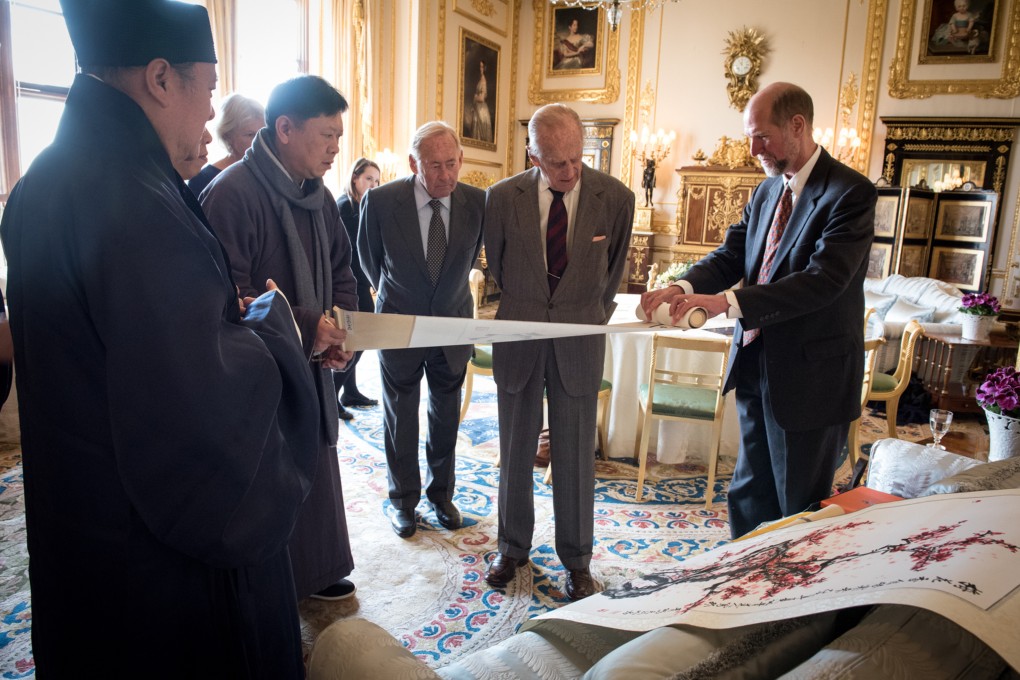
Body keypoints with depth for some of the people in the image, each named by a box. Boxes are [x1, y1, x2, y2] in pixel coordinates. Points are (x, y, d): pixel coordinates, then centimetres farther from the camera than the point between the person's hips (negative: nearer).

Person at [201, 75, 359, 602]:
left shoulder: (318, 196, 7)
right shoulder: (232, 193, -18)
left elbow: (340, 272, 14)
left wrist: (343, 332, -3)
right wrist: (303, 326, -27)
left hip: (312, 368, 8)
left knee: (316, 473, 19)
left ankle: (316, 572, 40)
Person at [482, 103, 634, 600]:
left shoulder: (615, 198, -8)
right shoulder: (502, 197, -7)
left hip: (579, 342, -1)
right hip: (518, 338, 1)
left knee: (575, 456, 7)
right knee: (515, 451, 13)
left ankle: (576, 560, 26)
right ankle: (513, 547, 33)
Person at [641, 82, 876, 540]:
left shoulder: (850, 193, -15)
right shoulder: (768, 191, 10)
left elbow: (823, 280, -27)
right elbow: (731, 256, 4)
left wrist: (729, 303, -35)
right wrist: (684, 287, -16)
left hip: (809, 375, -7)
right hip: (757, 366, 8)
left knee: (800, 508, 8)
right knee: (748, 495, 19)